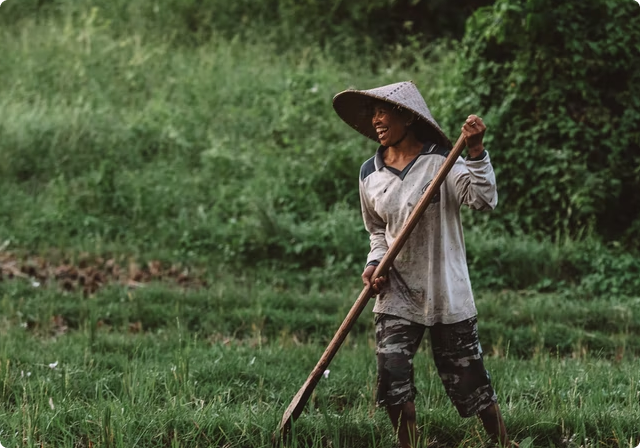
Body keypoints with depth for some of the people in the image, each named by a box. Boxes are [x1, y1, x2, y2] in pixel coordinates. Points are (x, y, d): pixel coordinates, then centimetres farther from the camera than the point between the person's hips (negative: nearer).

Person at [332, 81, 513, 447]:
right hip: (397, 294, 4)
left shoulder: (442, 162, -9)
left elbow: (484, 200, -22)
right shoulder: (370, 175, 7)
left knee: (469, 376, 0)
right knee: (392, 375, -8)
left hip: (447, 292, -4)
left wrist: (476, 151, -31)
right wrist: (375, 263, 2)